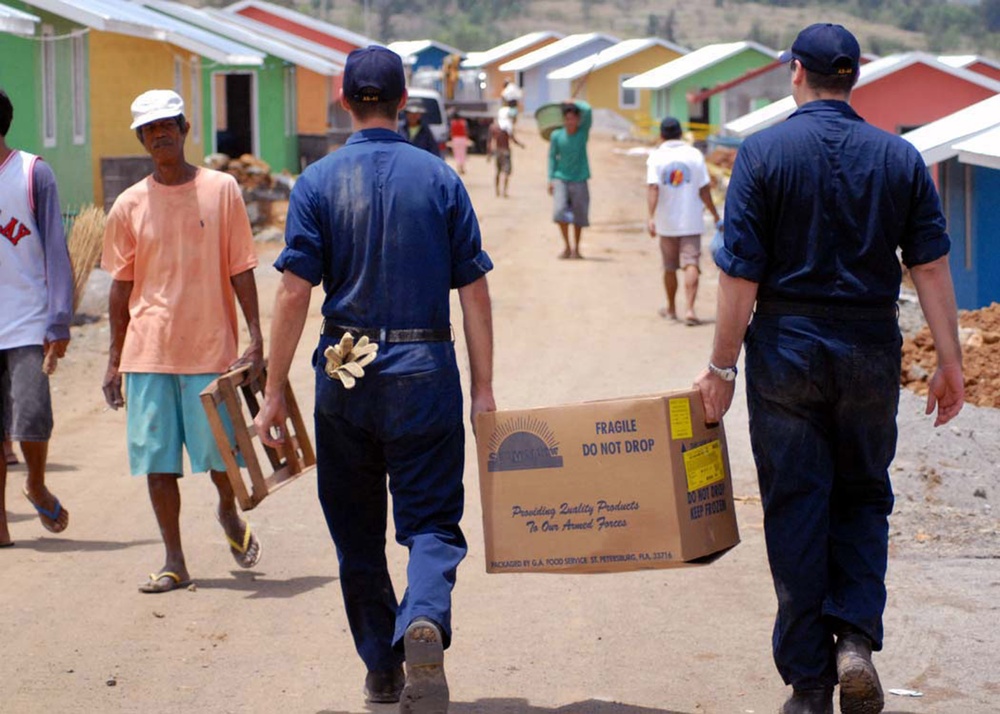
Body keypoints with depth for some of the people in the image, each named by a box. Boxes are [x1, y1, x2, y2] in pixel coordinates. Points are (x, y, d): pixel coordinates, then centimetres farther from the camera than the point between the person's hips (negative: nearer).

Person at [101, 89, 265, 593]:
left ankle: (229, 515, 33)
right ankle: (174, 562, 10)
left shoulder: (221, 190, 0)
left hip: (211, 347, -2)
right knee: (157, 460, 1)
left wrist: (255, 338, -5)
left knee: (220, 453, 1)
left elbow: (241, 269, 1)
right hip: (148, 351, 2)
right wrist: (114, 360, 8)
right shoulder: (129, 205, 4)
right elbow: (121, 287, 9)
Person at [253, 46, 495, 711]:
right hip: (426, 372, 0)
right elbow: (474, 290, -1)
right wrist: (484, 389, 4)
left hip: (345, 375, 0)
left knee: (358, 531, 14)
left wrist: (275, 393, -1)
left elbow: (294, 292, -6)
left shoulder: (318, 182, -2)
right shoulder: (440, 178, 0)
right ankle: (425, 621, -27)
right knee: (431, 520, 2)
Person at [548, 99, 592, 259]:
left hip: (579, 180, 0)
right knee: (560, 210, -15)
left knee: (579, 216, 3)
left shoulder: (583, 132, -3)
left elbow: (587, 110, -15)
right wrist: (551, 179, 1)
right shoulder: (557, 136, -1)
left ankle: (576, 248, 18)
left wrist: (573, 104, -2)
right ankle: (566, 246, -3)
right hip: (561, 179, 0)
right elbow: (552, 157, 7)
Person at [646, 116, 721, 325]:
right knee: (691, 264, -5)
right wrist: (715, 214, 10)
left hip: (667, 223, 1)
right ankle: (690, 309, -21)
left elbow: (653, 188, -15)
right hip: (691, 222, -1)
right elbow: (704, 190, 0)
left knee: (669, 267, 15)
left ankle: (671, 308, 29)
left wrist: (652, 217, -19)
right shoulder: (694, 155, -1)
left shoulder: (656, 157, -3)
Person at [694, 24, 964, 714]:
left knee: (795, 509, 5)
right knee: (863, 499, 17)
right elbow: (932, 267, -1)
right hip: (871, 349, 2)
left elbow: (741, 274, -9)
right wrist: (950, 364, 5)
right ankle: (857, 637, -4)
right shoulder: (901, 158, 2)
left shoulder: (764, 153, -6)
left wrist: (723, 366, -2)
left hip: (787, 348, -2)